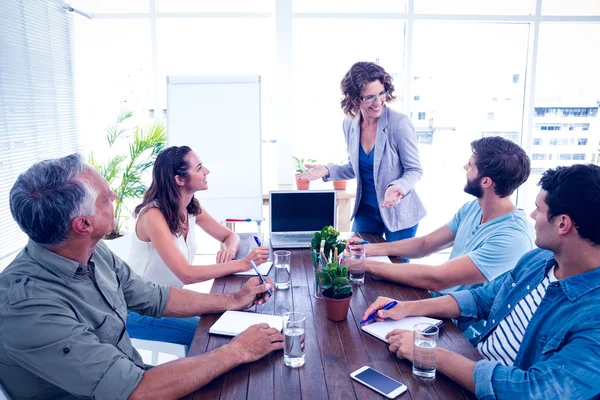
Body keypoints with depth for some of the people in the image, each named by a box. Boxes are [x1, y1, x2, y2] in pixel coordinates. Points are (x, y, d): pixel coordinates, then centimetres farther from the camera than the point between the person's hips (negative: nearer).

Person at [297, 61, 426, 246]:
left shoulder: (399, 123, -20)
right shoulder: (350, 124, -5)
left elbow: (414, 170, -13)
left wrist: (398, 187, -33)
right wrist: (327, 170, -8)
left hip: (399, 213, -4)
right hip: (365, 210, 4)